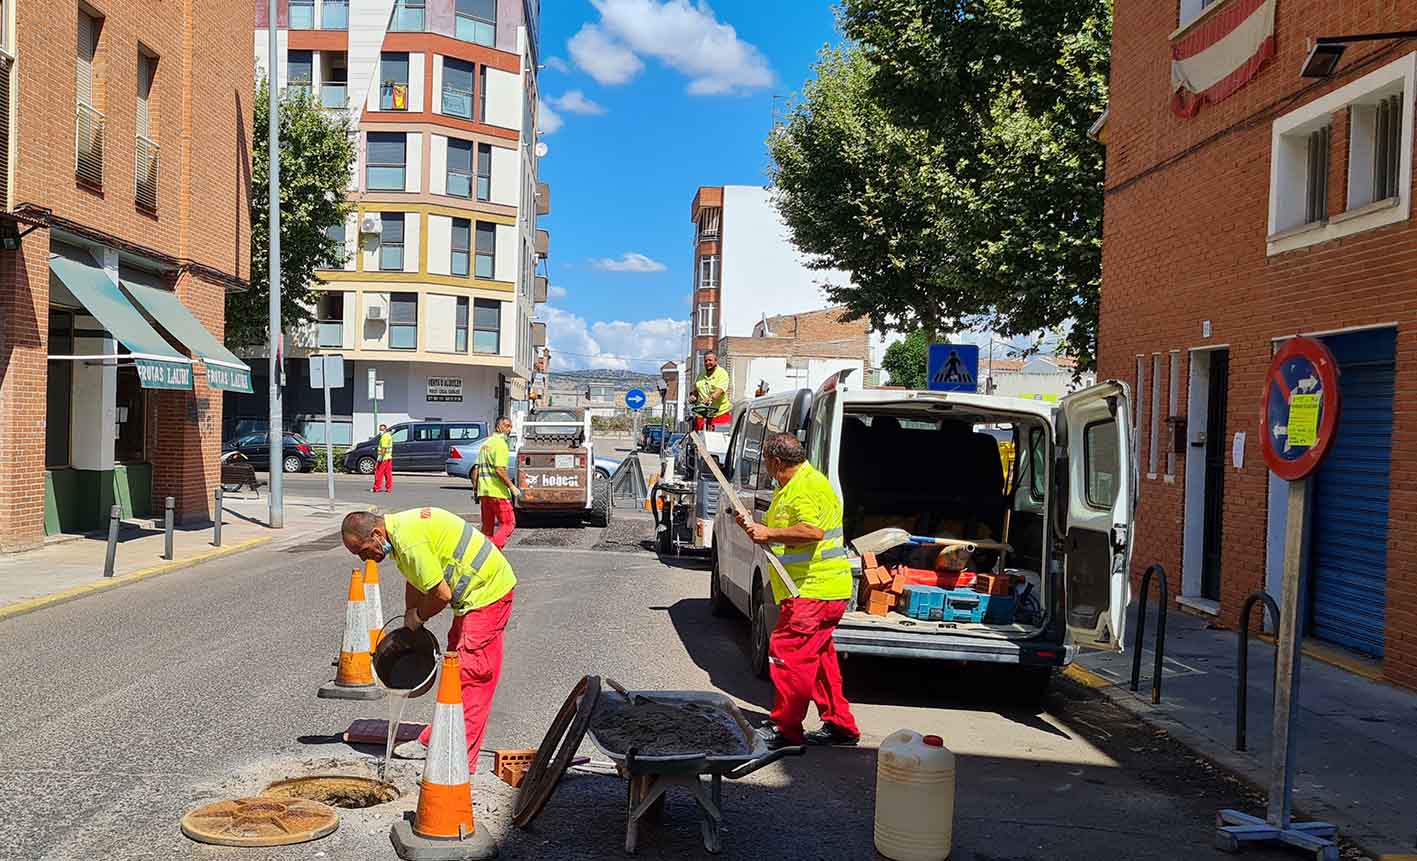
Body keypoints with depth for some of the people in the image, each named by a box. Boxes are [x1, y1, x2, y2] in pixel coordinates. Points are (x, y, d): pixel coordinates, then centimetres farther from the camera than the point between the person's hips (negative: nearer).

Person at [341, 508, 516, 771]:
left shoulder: (410, 542, -27)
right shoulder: (399, 527, 5)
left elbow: (442, 594, -25)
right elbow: (415, 582, 17)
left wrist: (417, 617, -6)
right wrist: (410, 626, 17)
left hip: (487, 590, -11)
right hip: (476, 590, 11)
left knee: (471, 674, -9)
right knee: (456, 668, 17)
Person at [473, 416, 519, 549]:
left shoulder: (485, 444, 17)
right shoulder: (501, 444, -11)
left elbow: (476, 470, 16)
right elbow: (499, 470, -20)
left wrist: (475, 489, 21)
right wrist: (512, 487, -16)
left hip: (483, 491, 9)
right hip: (498, 492, -9)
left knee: (487, 526, 15)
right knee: (508, 523, -3)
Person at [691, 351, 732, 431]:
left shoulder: (722, 373, -4)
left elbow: (720, 390, -20)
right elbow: (695, 389, 27)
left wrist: (711, 398, -38)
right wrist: (692, 395, 5)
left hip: (720, 413, -5)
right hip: (701, 414, 5)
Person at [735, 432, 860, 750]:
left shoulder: (807, 487, -16)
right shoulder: (787, 488, 19)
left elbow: (812, 531, -32)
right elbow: (784, 538, 29)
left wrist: (769, 533, -24)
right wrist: (754, 527, 13)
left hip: (814, 590, -11)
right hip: (816, 589, 11)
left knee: (786, 652, -9)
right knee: (818, 657, 15)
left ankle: (785, 729, -3)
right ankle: (839, 725, 23)